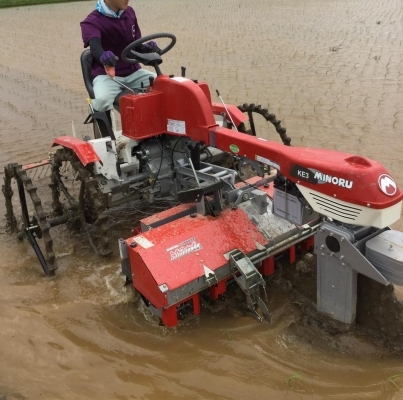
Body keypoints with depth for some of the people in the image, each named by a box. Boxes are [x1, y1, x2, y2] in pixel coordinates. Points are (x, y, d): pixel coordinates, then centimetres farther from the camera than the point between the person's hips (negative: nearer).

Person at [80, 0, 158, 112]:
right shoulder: (92, 21, -9)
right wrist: (103, 56, -56)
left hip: (133, 72, 5)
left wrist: (145, 48, -13)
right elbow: (94, 46, -31)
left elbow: (135, 45, 11)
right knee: (102, 99, -36)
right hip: (106, 74, -5)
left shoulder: (129, 13, 8)